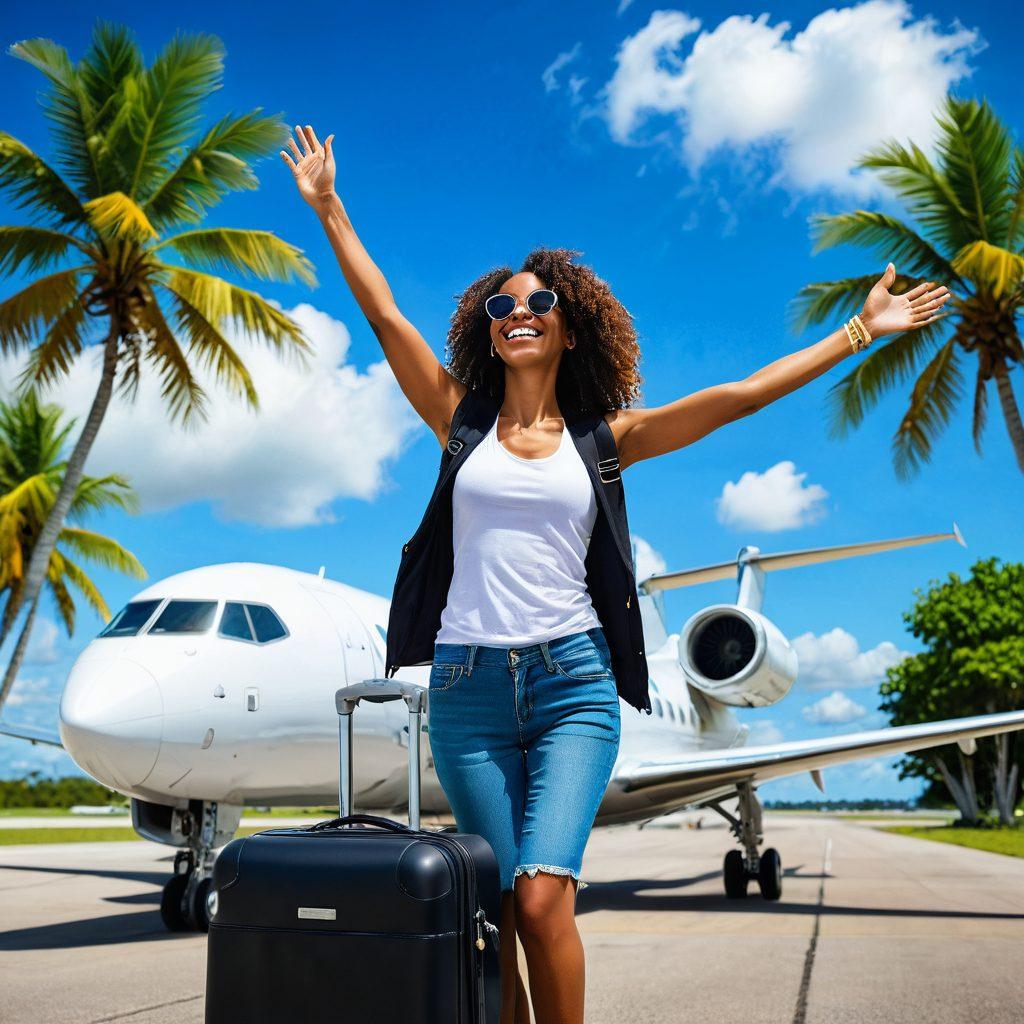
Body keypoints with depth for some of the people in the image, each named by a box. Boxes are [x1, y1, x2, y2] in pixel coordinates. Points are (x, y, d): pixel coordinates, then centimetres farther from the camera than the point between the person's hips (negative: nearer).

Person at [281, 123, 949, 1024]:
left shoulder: (604, 437, 9)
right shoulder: (461, 425, 10)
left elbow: (736, 398, 8)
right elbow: (385, 316, 10)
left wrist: (858, 332, 9)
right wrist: (329, 209, 13)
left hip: (573, 684, -1)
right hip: (469, 682, 1)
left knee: (542, 895, -16)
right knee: (505, 909, 1)